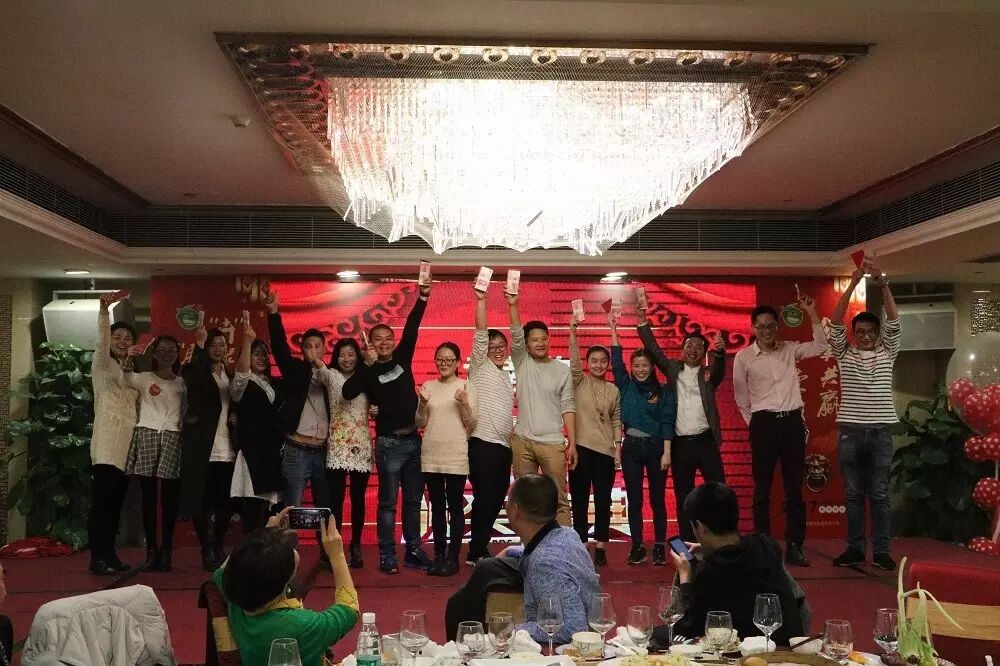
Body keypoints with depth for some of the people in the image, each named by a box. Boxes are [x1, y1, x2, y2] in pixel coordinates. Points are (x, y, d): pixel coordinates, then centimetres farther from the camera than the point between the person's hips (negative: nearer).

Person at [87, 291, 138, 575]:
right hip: (107, 443, -7)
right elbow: (102, 343, -22)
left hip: (127, 443, 7)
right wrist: (104, 310, -37)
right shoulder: (102, 364, 1)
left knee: (117, 501, 8)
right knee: (103, 499, -12)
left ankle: (109, 554, 14)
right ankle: (98, 558, -9)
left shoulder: (130, 371, 19)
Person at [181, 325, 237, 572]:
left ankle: (218, 549, 20)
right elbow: (192, 378, -24)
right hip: (202, 447, -4)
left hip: (227, 449, 4)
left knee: (226, 502, 5)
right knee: (202, 502, -2)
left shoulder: (231, 375, 16)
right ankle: (207, 552, 7)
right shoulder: (196, 371, 1)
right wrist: (199, 346, -36)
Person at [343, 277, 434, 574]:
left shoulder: (402, 358, 8)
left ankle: (413, 551, 19)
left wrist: (423, 296, -13)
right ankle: (387, 557, 6)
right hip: (389, 442, -4)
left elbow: (412, 327, -2)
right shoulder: (368, 371, -2)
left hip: (414, 438, 4)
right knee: (388, 502, 0)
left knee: (413, 500, 10)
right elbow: (347, 392, -18)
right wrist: (367, 364, -22)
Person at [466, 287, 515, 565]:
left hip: (504, 445, 7)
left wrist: (511, 439, 15)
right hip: (483, 444, -7)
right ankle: (476, 553, 3)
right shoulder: (480, 366, 1)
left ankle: (481, 546, 22)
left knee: (497, 499, 10)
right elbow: (480, 333, -13)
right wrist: (481, 300, -21)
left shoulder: (506, 376, 20)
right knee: (484, 498, -6)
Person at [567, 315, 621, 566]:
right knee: (579, 499, 4)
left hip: (605, 450, 2)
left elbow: (616, 420, 12)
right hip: (581, 447, -2)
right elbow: (574, 360, -13)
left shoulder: (614, 390, 10)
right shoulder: (579, 382, 3)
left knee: (603, 500, 4)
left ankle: (600, 547, 10)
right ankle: (580, 544, 11)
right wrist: (572, 332, -24)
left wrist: (618, 446, 2)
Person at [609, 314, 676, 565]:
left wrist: (666, 453, -10)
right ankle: (638, 547, 11)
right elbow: (617, 361, 1)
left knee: (657, 499, 3)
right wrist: (613, 330, -2)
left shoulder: (664, 391, 2)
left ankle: (659, 547, 11)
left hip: (655, 447, -2)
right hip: (631, 446, 2)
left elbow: (667, 423, -3)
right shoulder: (626, 387, 8)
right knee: (634, 500, 4)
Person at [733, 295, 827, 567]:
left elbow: (820, 346, 4)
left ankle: (794, 547, 10)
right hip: (764, 423, -2)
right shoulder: (743, 357, -1)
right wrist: (755, 424, 8)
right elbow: (741, 397, 6)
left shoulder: (790, 349, 7)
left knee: (794, 487, 4)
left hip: (793, 421, 3)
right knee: (762, 488, 3)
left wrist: (812, 313, -2)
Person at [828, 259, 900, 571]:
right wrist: (852, 284, -14)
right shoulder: (844, 354, 6)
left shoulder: (887, 352, 8)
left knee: (880, 494, 4)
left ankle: (881, 550, 10)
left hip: (880, 430, 0)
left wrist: (882, 284, -15)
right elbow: (835, 322, -6)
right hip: (850, 430, 0)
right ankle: (855, 548, 13)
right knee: (853, 493, 6)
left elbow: (893, 322, -5)